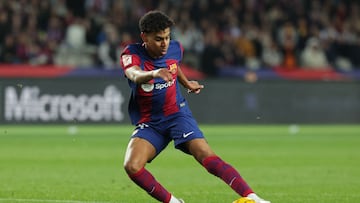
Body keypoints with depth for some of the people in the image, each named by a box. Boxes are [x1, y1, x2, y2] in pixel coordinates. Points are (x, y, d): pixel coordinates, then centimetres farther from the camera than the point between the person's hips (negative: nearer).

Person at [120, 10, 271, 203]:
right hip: (148, 123, -1)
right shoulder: (131, 54, -14)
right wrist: (154, 74, -58)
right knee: (131, 166, -25)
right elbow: (135, 75, -39)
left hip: (177, 114, 1)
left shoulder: (175, 49, -1)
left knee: (207, 157, -22)